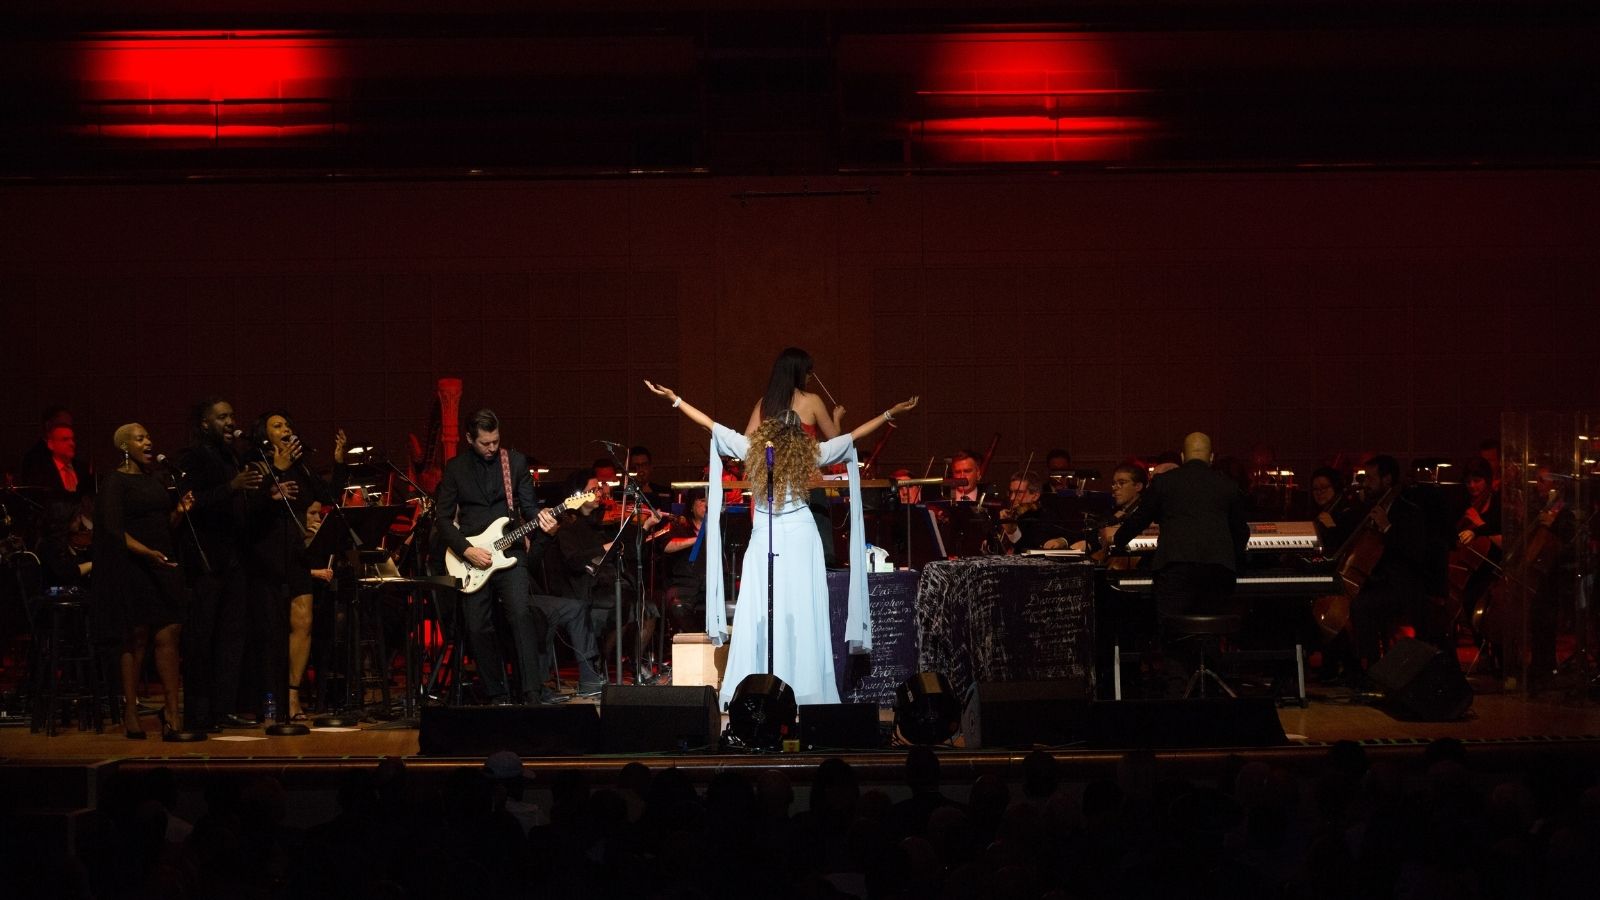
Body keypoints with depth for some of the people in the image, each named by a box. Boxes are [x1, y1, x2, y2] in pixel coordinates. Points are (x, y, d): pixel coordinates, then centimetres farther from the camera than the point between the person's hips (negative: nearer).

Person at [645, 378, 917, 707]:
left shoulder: (753, 448, -2)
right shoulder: (809, 453, -2)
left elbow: (710, 424, 3)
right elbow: (854, 436, 6)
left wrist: (674, 399, 11)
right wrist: (891, 413, 15)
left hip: (765, 538, 0)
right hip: (801, 536, 0)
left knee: (759, 613, -1)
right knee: (801, 613, -1)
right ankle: (805, 689, -2)